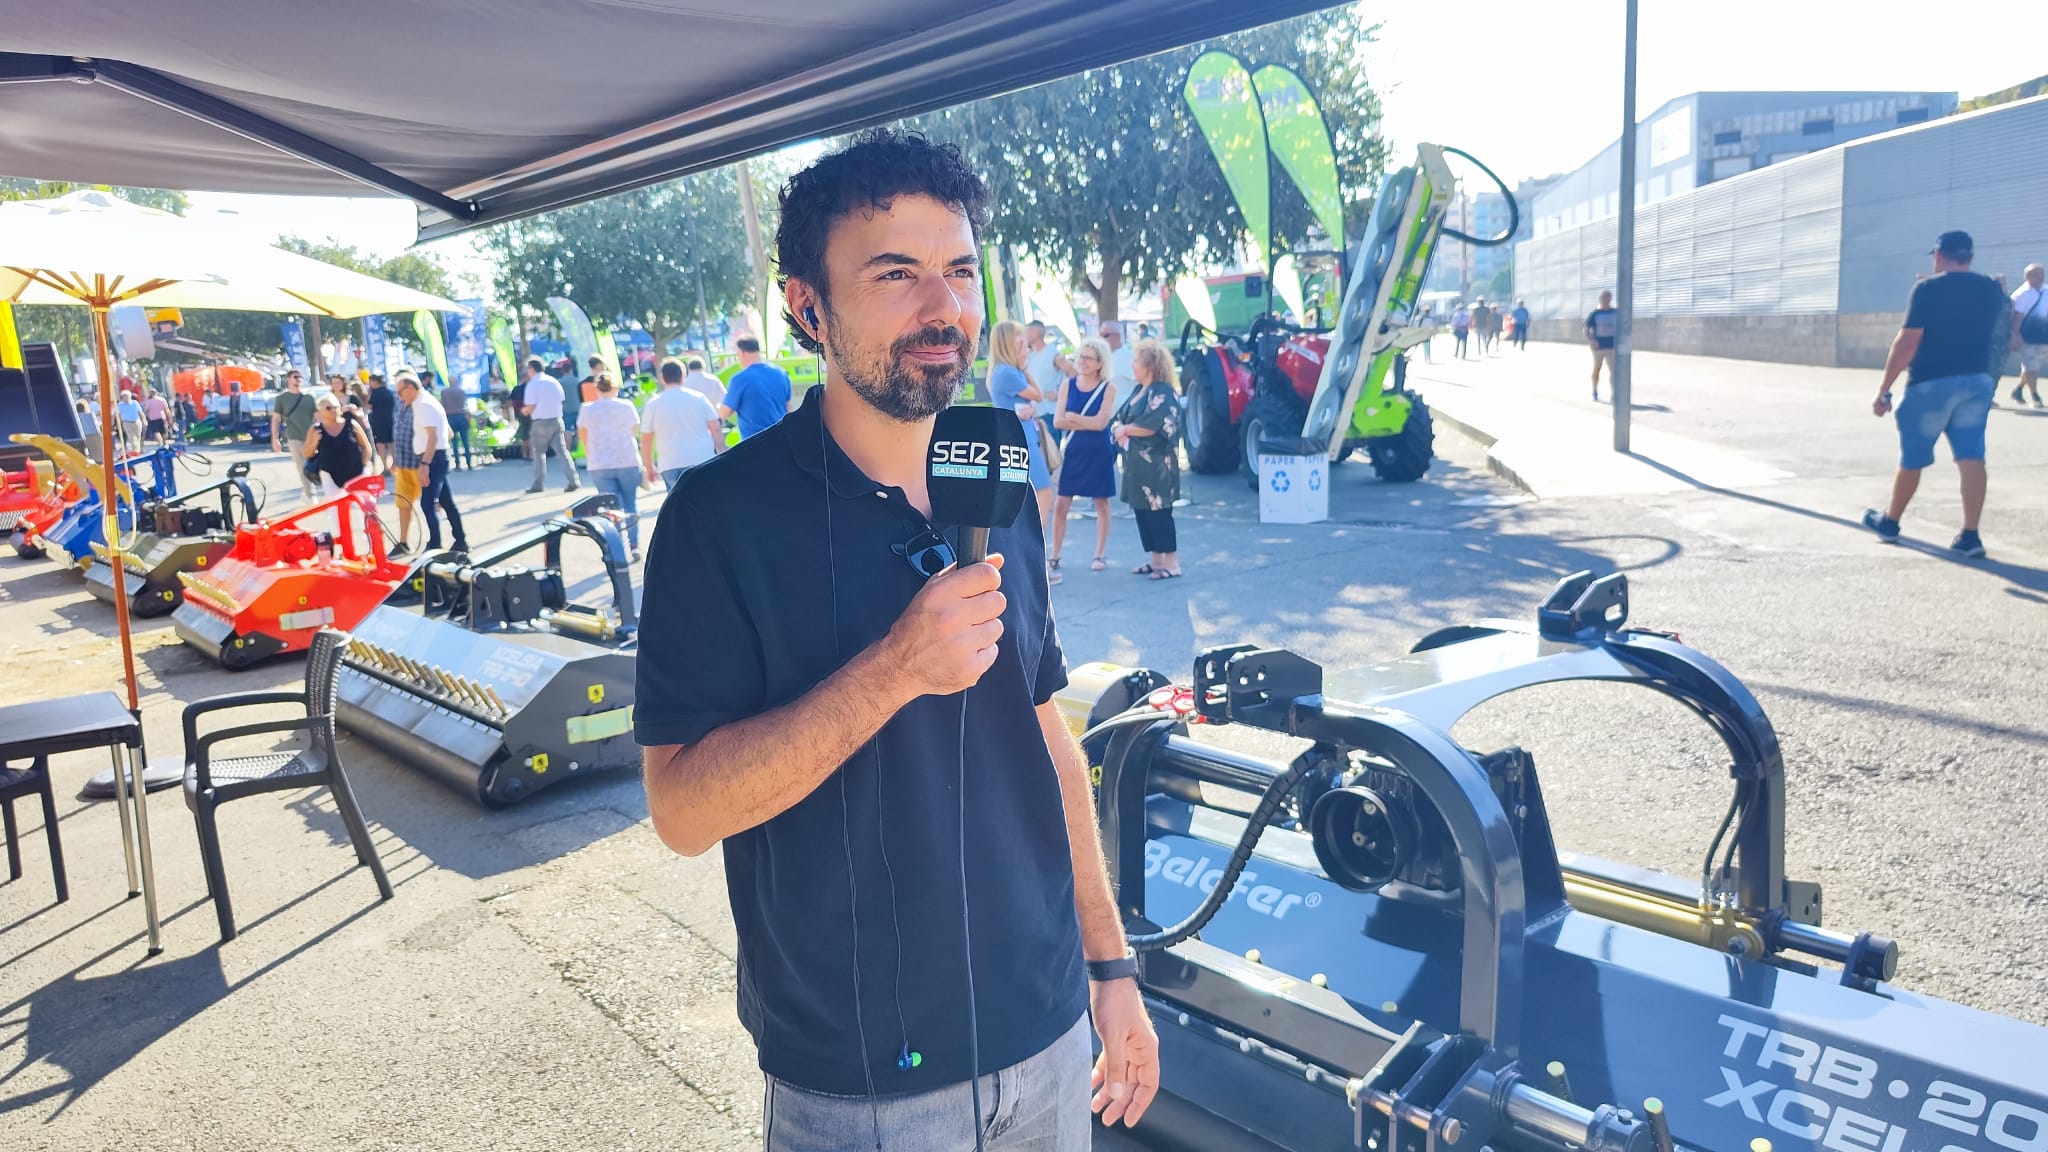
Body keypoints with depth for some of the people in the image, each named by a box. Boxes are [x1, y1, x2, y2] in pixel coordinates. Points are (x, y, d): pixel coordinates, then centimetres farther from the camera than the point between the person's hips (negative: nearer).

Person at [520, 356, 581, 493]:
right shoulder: (554, 381, 7)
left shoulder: (532, 384, -9)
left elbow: (530, 407, -12)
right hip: (557, 420, 4)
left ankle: (538, 484, 11)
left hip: (541, 422, -4)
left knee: (539, 452, 8)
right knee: (562, 450, 2)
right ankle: (574, 480, -8)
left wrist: (524, 410, 8)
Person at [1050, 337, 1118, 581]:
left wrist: (1073, 417, -7)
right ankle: (1055, 556, 9)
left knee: (1101, 503, 8)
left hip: (1099, 453, -2)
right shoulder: (1067, 385, 3)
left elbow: (1101, 422, -15)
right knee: (1060, 505, 0)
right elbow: (1057, 421, -5)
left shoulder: (1108, 388, -5)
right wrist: (1088, 423, -13)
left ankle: (1100, 555, 20)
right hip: (1073, 451, 2)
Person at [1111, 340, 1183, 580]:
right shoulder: (1140, 390, 15)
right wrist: (1119, 429, -7)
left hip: (1156, 464, -9)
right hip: (1137, 463, 9)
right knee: (1142, 510, 10)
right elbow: (1125, 418, 16)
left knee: (1158, 511, -6)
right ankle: (1156, 560, 19)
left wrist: (1124, 430, -8)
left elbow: (1150, 426, -21)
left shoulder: (1163, 392, -13)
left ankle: (1172, 563, 1)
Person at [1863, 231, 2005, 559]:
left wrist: (1884, 390, -13)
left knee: (1911, 458, 9)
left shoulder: (1928, 289, -10)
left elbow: (1907, 342, -16)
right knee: (1971, 457, 0)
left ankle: (1890, 522, 25)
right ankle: (1970, 535, -6)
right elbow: (1998, 338, 18)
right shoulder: (1992, 290, 8)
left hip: (1931, 384, -5)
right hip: (1978, 381, 5)